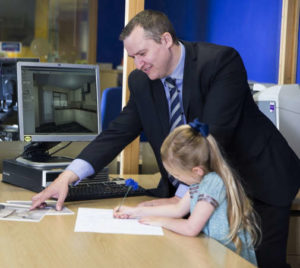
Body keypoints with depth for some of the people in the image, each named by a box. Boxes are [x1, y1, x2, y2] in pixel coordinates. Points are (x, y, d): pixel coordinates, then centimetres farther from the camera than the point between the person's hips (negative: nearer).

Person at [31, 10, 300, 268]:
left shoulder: (221, 61, -21)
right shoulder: (142, 82, -3)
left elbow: (213, 135, -27)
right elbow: (119, 132, -6)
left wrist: (182, 197, -30)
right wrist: (68, 176, -19)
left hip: (259, 183, -4)